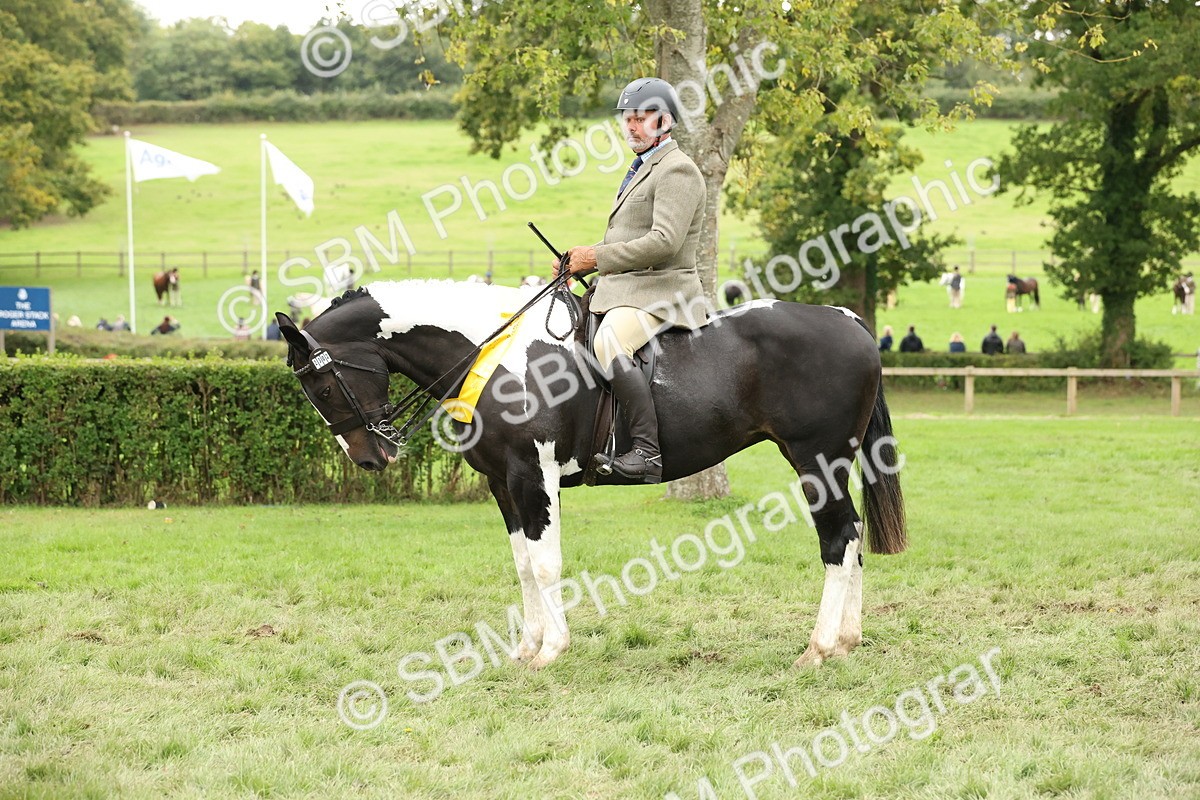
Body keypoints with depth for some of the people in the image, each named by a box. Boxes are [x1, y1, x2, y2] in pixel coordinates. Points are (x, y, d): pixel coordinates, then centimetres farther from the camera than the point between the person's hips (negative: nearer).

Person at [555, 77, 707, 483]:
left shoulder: (677, 170, -10)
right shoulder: (643, 169, 24)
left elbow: (664, 242, -21)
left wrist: (597, 257, -19)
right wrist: (578, 262, 12)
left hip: (660, 292, -11)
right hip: (623, 290, 11)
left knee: (609, 344, -35)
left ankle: (648, 451, -38)